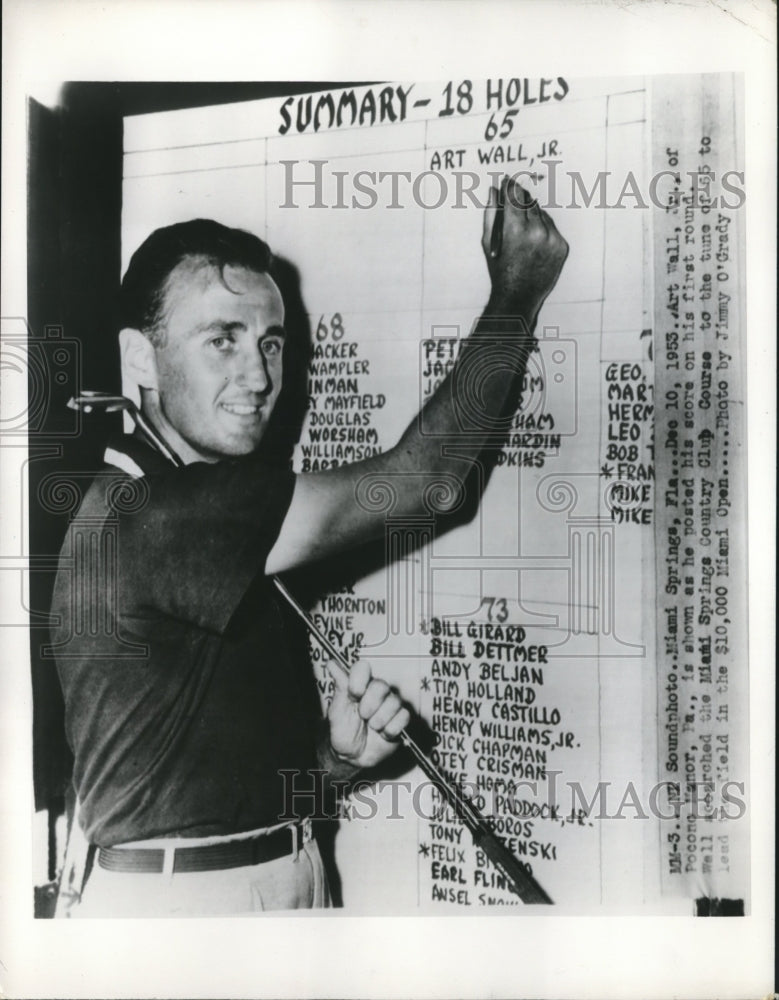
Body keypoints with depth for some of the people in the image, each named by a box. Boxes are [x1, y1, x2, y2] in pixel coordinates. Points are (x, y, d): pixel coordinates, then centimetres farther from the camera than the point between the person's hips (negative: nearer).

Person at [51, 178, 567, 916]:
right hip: (172, 895, -7)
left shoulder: (229, 534, 5)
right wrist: (516, 294, -14)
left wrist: (337, 751, -6)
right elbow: (420, 480, -23)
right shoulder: (143, 515, -23)